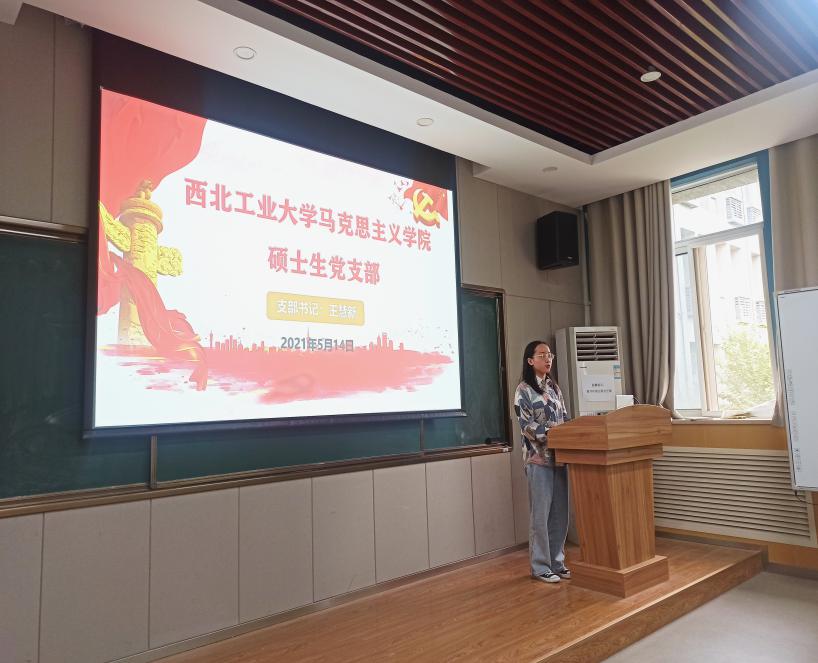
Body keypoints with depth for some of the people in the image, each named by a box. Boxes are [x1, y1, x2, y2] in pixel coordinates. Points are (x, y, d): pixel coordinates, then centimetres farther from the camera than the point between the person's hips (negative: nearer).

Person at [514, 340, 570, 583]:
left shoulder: (554, 387, 14)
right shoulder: (523, 390, -6)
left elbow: (564, 419, 15)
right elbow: (526, 425, -14)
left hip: (560, 456, 7)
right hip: (538, 458, -6)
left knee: (560, 513, 11)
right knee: (540, 514, 0)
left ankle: (557, 562, 23)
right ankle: (540, 567, 11)